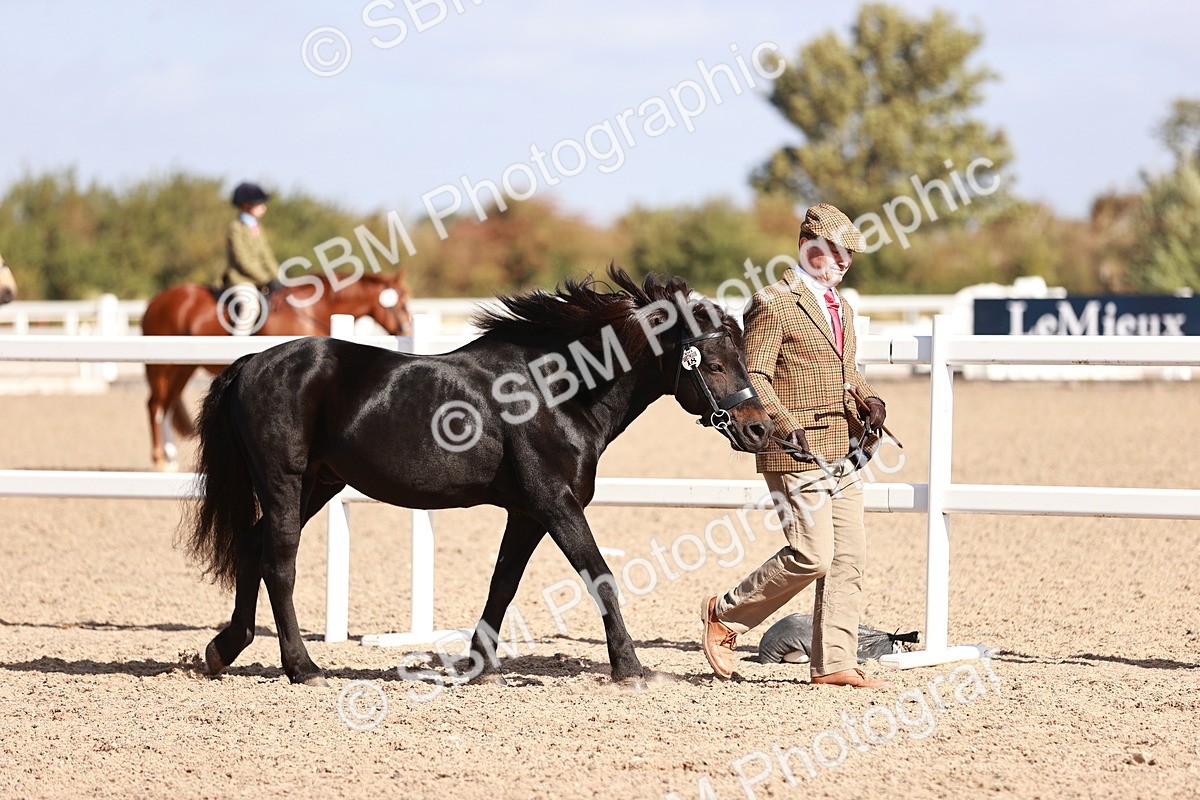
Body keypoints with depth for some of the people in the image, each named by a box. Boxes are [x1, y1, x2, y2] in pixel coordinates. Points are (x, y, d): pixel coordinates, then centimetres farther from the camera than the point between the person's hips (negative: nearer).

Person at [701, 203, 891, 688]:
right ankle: (726, 615, 7)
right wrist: (786, 427, -25)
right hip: (797, 453, -9)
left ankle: (834, 663, 9)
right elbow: (753, 378, -14)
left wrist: (869, 399, 8)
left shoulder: (839, 305, 18)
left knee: (849, 558, 5)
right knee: (811, 556, -12)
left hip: (842, 455, 9)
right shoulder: (774, 303, -9)